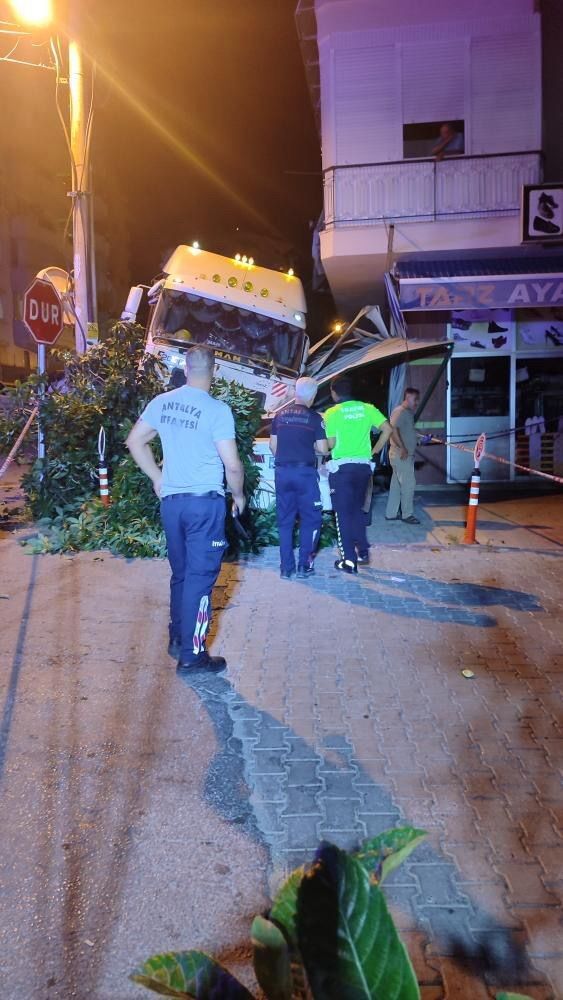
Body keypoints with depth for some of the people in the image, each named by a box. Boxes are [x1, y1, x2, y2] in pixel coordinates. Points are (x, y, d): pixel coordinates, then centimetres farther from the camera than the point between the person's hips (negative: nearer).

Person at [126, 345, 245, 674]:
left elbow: (135, 442, 11)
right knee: (200, 577, 2)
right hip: (205, 502, -6)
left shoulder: (162, 402, 3)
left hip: (171, 501, 6)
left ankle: (178, 639, 31)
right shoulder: (217, 410, -13)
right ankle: (192, 653, 7)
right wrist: (239, 495, 4)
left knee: (181, 573, 19)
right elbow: (232, 465, -13)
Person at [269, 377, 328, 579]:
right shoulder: (314, 418, -3)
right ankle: (304, 564, 8)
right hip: (305, 471, -3)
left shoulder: (280, 415, 8)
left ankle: (286, 567, 11)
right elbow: (323, 449, -4)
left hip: (282, 471, 4)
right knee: (311, 518, 9)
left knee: (285, 520, 10)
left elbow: (273, 446, 10)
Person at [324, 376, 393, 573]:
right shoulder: (367, 408, 5)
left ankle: (349, 560, 1)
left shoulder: (332, 413, -7)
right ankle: (363, 551, 24)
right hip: (363, 466, 5)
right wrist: (375, 451, 8)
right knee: (357, 509, 21)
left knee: (344, 513, 2)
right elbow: (387, 429, -1)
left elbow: (330, 444, -10)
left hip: (341, 467, -4)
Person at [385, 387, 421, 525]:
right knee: (409, 484, -4)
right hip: (401, 455, -10)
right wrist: (402, 448, -26)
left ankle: (391, 513, 19)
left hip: (406, 455, 10)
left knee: (396, 485, 13)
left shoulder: (408, 413, 17)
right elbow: (393, 430, -26)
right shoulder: (400, 411, -14)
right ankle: (407, 514, 5)